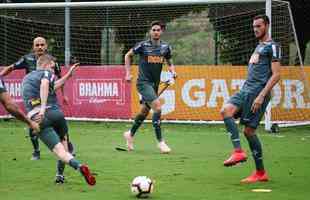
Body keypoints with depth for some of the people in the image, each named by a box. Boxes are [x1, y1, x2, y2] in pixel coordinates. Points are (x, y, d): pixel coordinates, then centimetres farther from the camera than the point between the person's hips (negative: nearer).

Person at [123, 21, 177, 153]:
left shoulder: (165, 47, 3)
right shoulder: (143, 45, -9)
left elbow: (169, 63, 17)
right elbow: (128, 55, 6)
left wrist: (172, 71, -4)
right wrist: (128, 73, 0)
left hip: (155, 83, 6)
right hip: (143, 82, -6)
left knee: (144, 111, 17)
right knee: (157, 107, -21)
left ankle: (130, 134, 40)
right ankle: (160, 141, -16)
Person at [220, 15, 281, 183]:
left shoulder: (272, 46, -4)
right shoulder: (258, 46, 24)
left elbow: (276, 75, -12)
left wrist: (261, 96, -19)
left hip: (258, 91, -8)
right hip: (246, 89, 8)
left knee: (249, 130, -9)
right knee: (226, 110, -14)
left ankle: (260, 172, -3)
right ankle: (238, 151, -19)